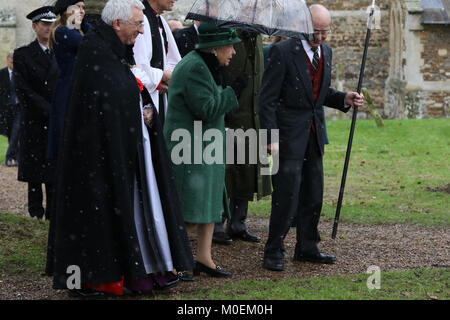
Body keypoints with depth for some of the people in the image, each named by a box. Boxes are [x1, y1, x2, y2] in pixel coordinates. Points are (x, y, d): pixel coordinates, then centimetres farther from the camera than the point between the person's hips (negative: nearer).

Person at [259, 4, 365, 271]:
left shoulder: (326, 52, 9)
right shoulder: (283, 51, -13)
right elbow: (267, 99, -13)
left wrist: (344, 99, 0)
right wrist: (271, 138, -19)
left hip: (314, 133, 7)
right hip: (288, 134, -7)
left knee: (313, 196, 12)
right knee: (287, 195, -7)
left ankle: (307, 248, 25)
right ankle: (274, 252, 5)